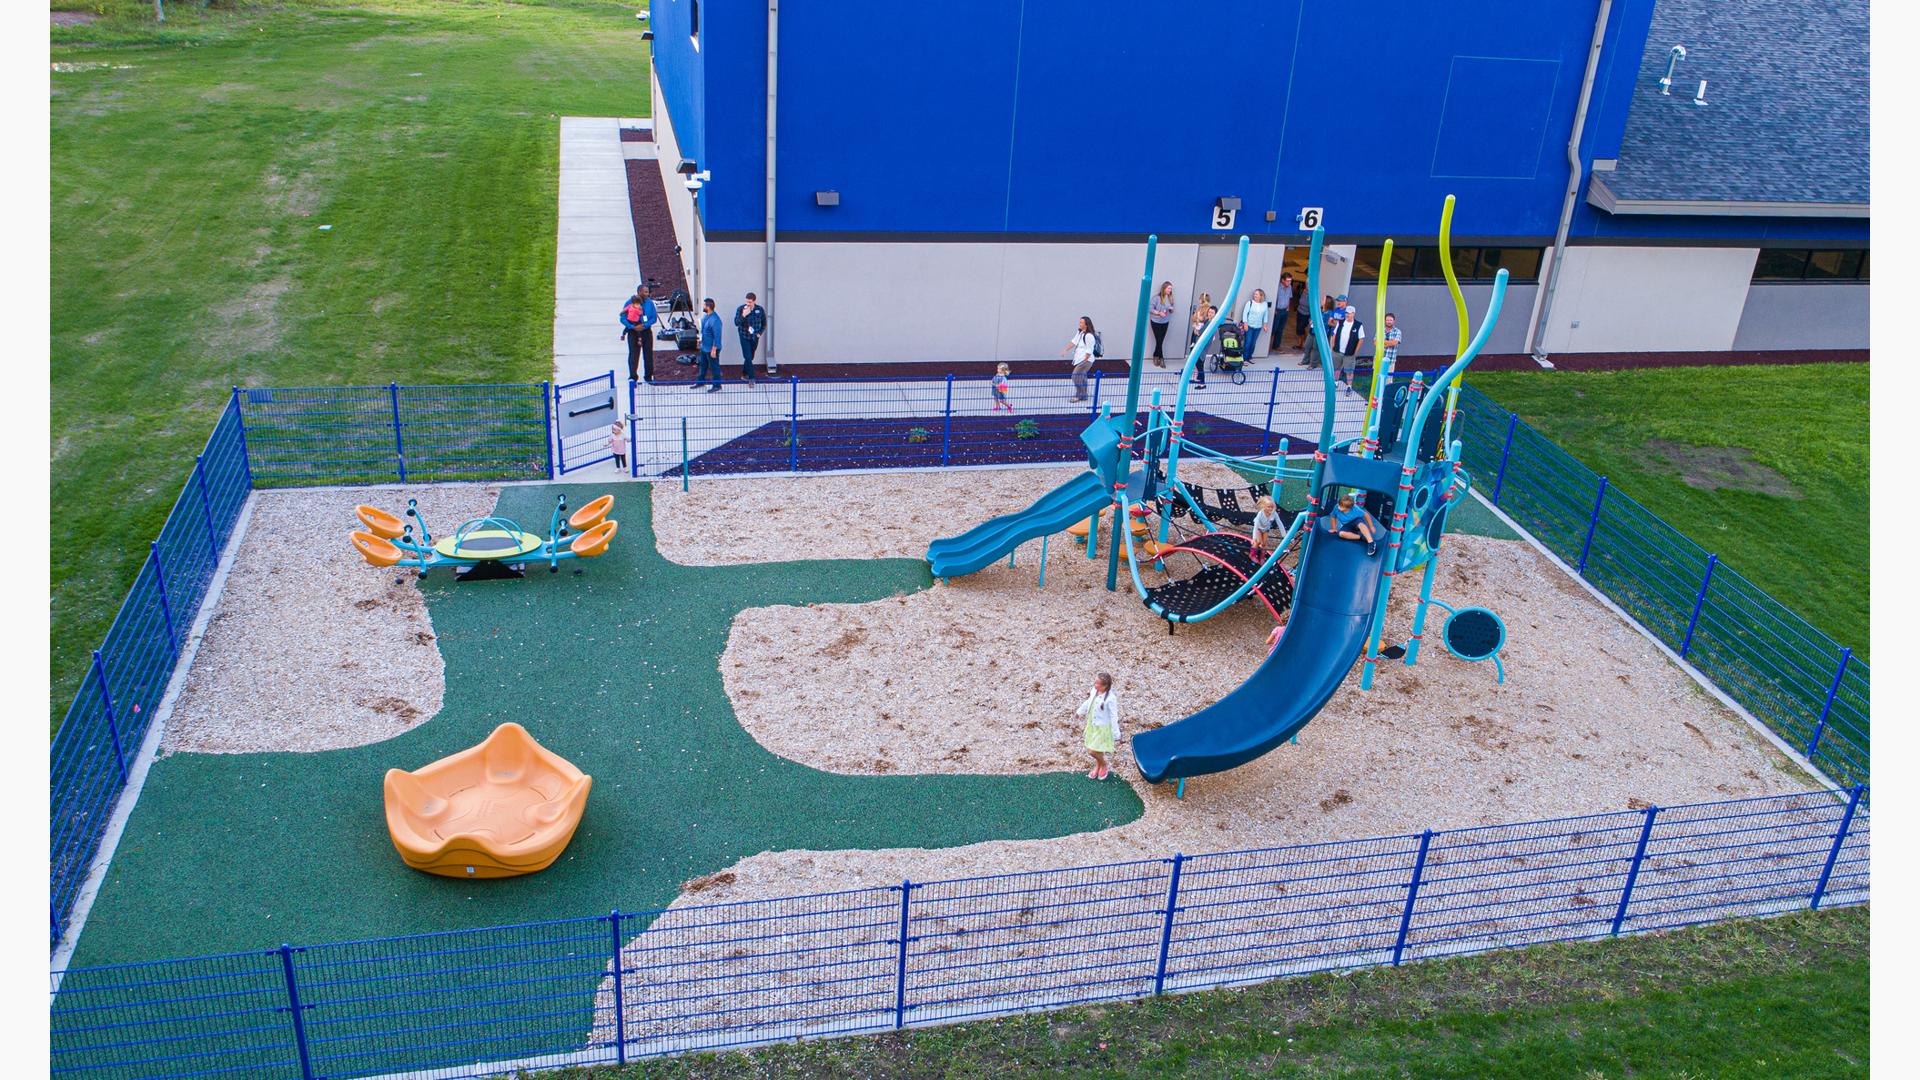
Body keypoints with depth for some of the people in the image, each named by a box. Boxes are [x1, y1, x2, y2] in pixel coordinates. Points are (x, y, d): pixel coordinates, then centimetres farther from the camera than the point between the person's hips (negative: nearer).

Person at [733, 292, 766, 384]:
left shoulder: (760, 310, -3)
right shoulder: (740, 309, -9)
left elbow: (764, 323, 10)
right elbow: (736, 323, -13)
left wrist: (760, 333, -1)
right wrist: (743, 315, -28)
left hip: (754, 338, 3)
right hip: (744, 337, -3)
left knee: (750, 357, 13)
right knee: (748, 357, -10)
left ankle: (744, 374, 32)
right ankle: (751, 378, -8)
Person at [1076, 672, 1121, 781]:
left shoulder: (1110, 699, -29)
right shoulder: (1094, 691, -9)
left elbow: (1114, 717, -22)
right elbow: (1089, 702, 13)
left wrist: (1116, 734, -17)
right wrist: (1079, 711, 29)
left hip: (1102, 728, -6)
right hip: (1092, 725, 6)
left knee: (1092, 751, -6)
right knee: (1097, 749, 20)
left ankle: (1103, 764, 24)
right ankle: (1097, 766, 45)